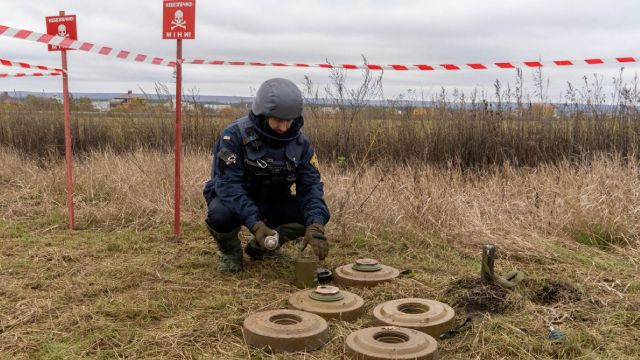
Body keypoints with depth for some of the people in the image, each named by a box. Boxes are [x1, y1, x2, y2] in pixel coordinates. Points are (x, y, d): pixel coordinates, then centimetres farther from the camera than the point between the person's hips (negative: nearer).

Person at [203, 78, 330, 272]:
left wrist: (315, 227, -34)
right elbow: (229, 184, -31)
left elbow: (310, 186, -16)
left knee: (320, 213, -18)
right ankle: (230, 251, -1)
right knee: (220, 214, -39)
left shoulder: (299, 142, -11)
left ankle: (262, 247, 6)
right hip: (233, 199, -4)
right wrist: (255, 224, -43)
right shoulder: (235, 135, -24)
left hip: (273, 203, 4)